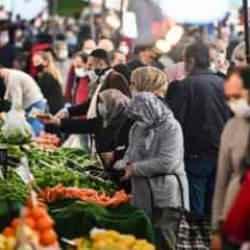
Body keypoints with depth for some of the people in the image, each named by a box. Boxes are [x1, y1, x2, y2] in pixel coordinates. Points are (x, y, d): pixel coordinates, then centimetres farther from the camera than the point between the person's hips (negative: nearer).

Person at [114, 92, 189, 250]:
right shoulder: (138, 127, 11)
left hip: (166, 195, -7)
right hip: (142, 194, 7)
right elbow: (131, 153, 19)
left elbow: (167, 162, -20)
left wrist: (135, 169, -16)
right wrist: (121, 165, -4)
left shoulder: (171, 127, -12)